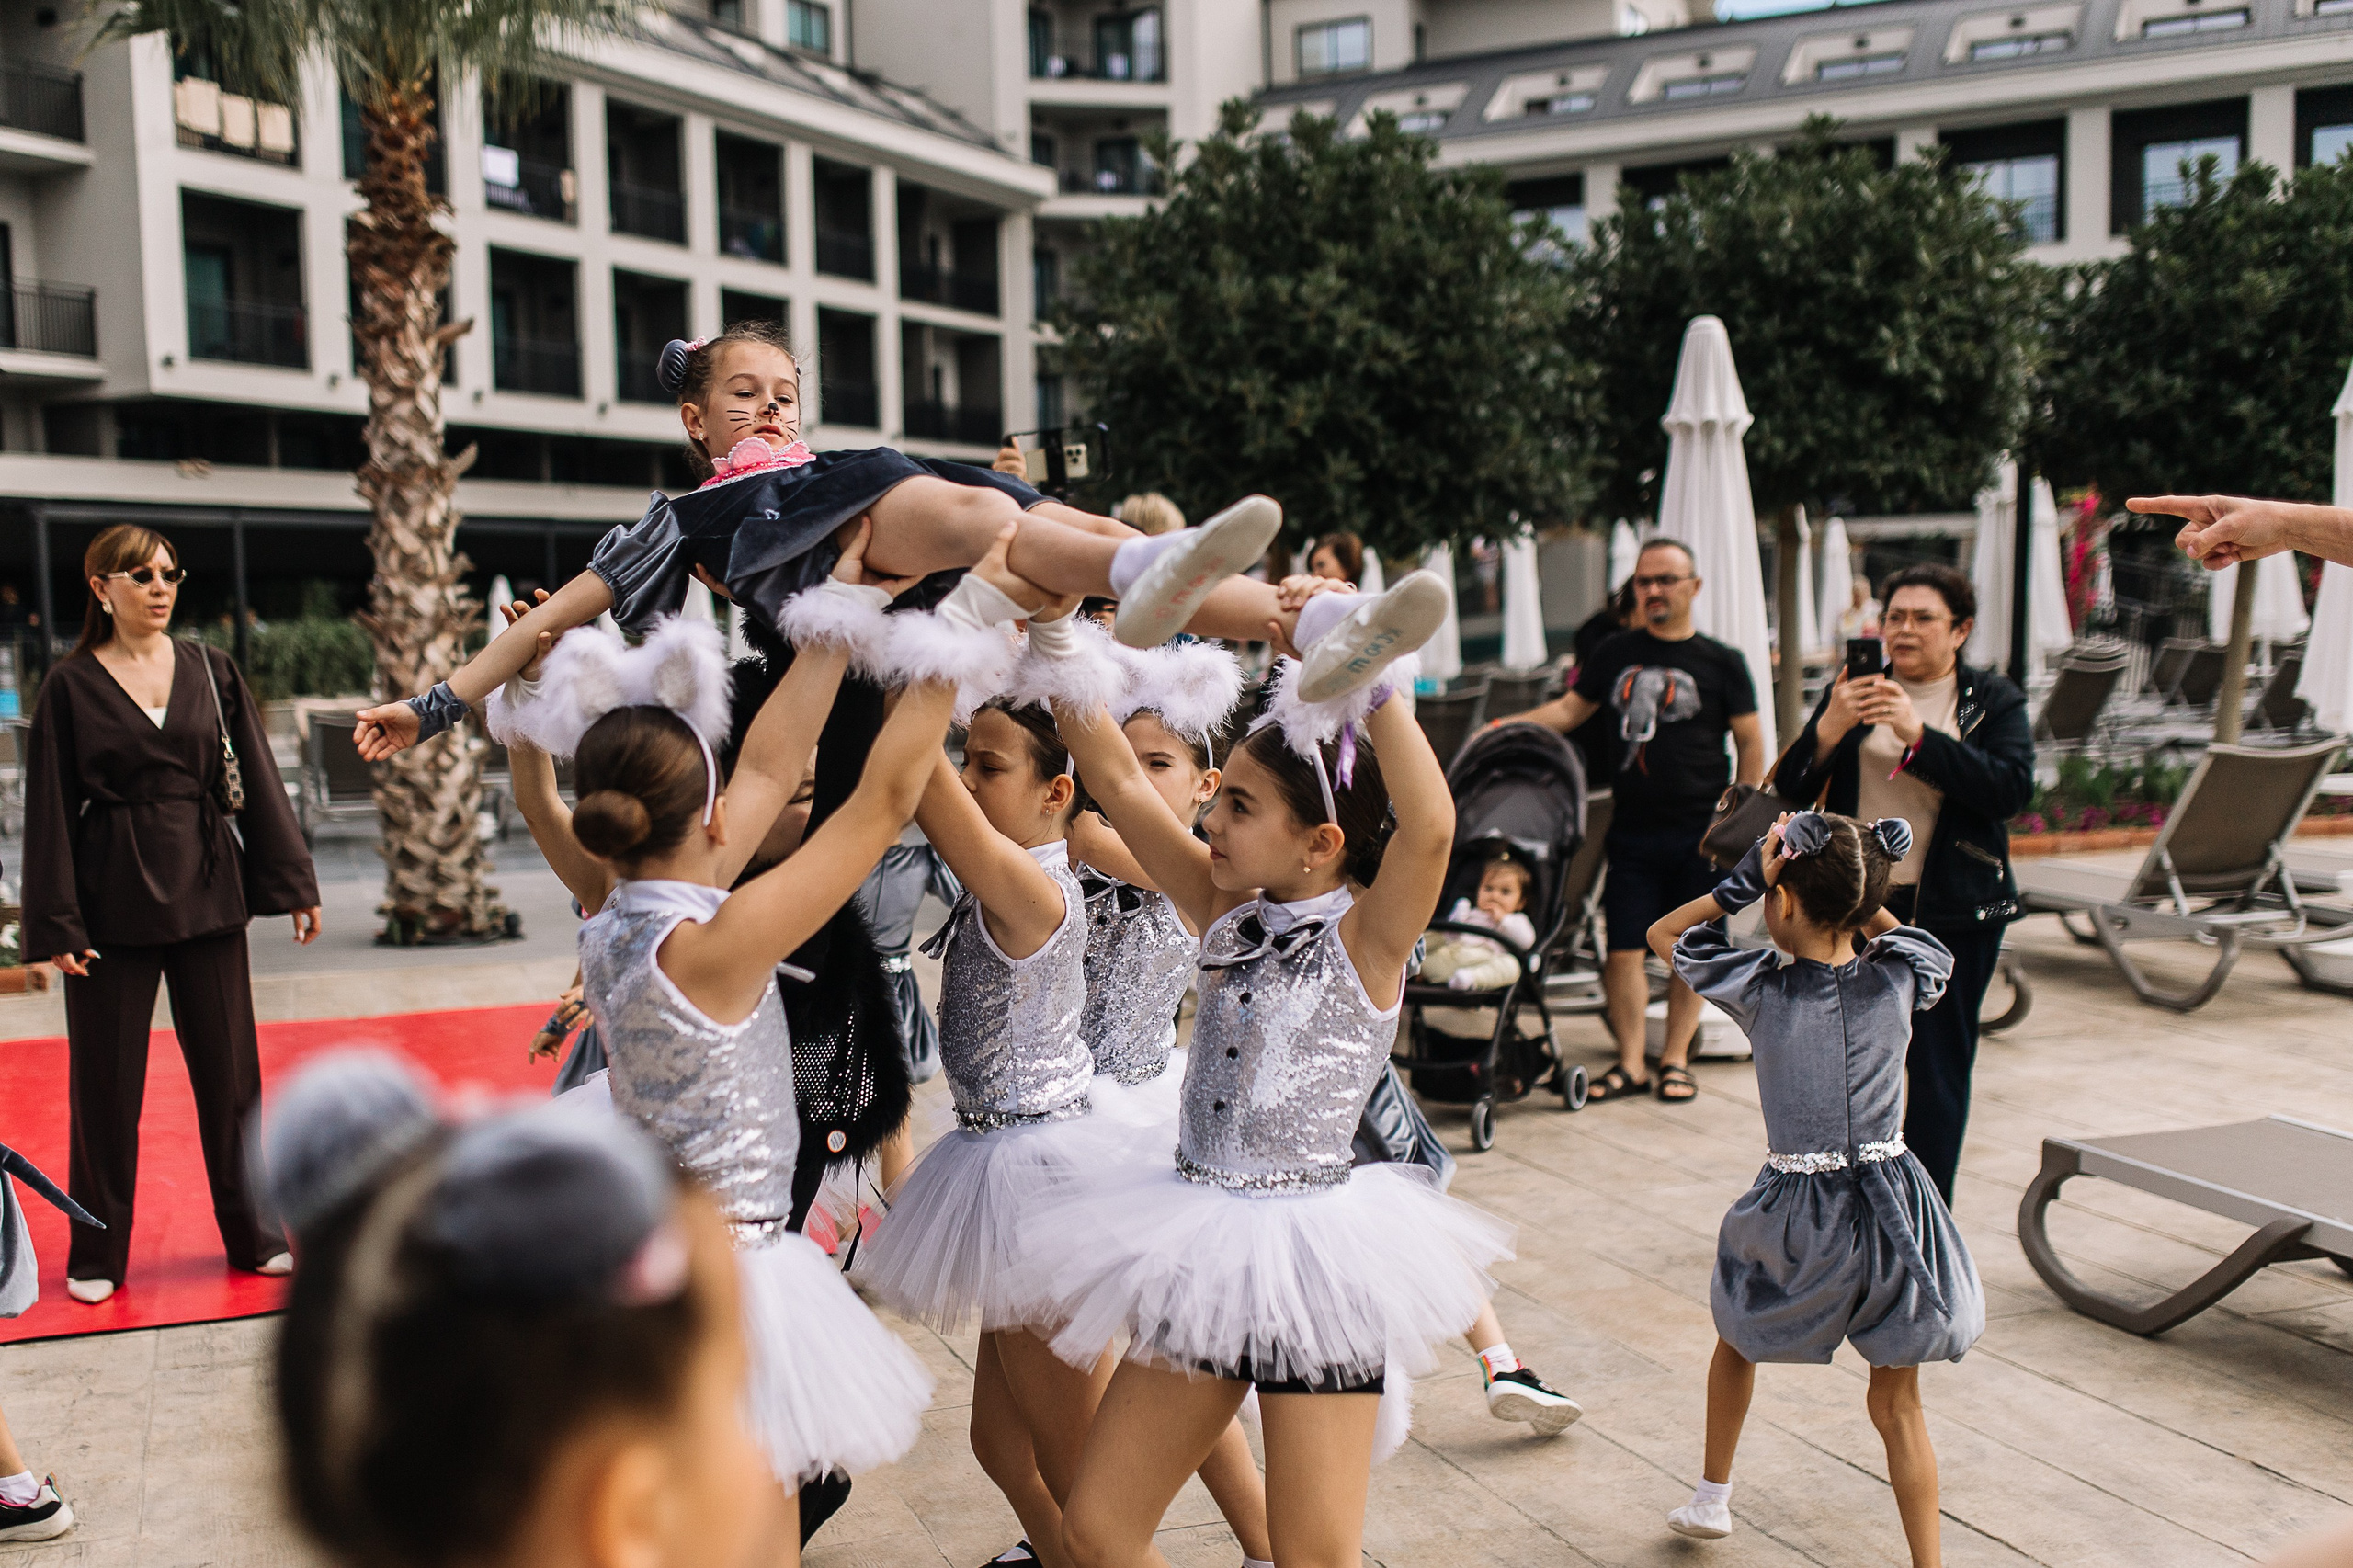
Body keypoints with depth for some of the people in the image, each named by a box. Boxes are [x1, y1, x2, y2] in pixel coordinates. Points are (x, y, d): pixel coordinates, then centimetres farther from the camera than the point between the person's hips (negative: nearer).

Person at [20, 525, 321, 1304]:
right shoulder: (71, 685, -1)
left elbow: (257, 780, 6)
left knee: (229, 1070, 8)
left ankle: (252, 1235, 22)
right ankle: (97, 1254, 21)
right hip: (113, 897, -2)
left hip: (206, 889, 2)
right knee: (106, 1083, 6)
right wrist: (57, 924, -7)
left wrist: (293, 881, 2)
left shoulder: (210, 671, 5)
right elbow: (50, 808, -2)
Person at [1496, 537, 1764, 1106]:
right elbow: (1568, 710, 13)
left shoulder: (1722, 662, 2)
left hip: (1701, 830, -2)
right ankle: (1630, 1064, 9)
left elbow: (1751, 741, 4)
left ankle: (1676, 1058, 19)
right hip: (1633, 830, 2)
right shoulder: (1615, 655, 9)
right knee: (1623, 951, -1)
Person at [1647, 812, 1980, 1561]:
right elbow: (1893, 933, 19)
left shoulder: (1762, 987, -12)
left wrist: (1743, 880, -9)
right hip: (1892, 1207, 1)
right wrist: (1855, 887, 5)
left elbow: (1664, 934, 2)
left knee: (1737, 1331, 27)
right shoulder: (1897, 979, -6)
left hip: (1797, 1214, -1)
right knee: (1897, 1405, 11)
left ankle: (1711, 1498, 37)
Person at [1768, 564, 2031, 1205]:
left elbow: (2013, 789, -14)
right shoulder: (1853, 690, 7)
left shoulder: (1993, 700, 4)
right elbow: (1790, 790, 2)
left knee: (1938, 1069, 3)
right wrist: (1828, 729, -17)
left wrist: (1919, 734, -22)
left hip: (1954, 913, -1)